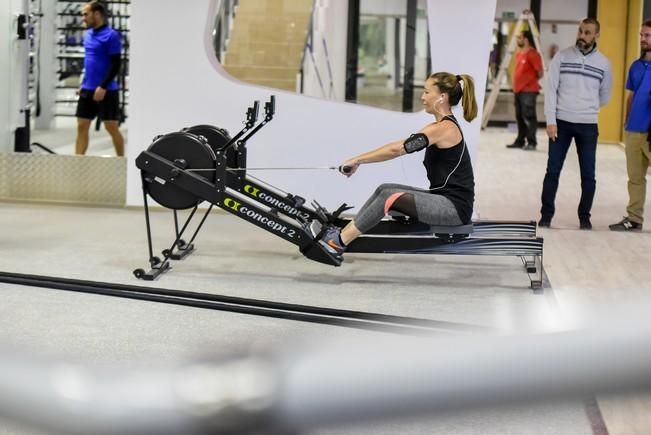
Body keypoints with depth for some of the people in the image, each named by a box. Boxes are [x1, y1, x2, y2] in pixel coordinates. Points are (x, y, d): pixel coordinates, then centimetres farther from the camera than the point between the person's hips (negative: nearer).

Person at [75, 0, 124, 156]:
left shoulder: (111, 35, -12)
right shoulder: (88, 34, 11)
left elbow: (116, 65, -15)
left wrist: (103, 87, -20)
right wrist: (83, 84, 17)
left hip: (106, 90, -7)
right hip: (87, 89, 7)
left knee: (112, 127, 0)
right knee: (82, 126, 4)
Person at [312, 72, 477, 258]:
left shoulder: (444, 128, -16)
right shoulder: (443, 126, 14)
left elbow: (396, 150, -18)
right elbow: (398, 146, 12)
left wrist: (357, 160, -11)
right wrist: (359, 160, 7)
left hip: (455, 207, -9)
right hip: (444, 200, 9)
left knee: (389, 196, -17)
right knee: (384, 189, 3)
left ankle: (338, 243, -14)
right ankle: (342, 233, 3)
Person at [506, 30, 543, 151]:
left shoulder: (532, 54, -11)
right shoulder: (519, 54, 16)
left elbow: (540, 72, -11)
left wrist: (532, 82, 2)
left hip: (528, 91, -9)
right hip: (518, 90, 9)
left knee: (529, 117, -8)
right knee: (520, 117, 12)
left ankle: (531, 142, -4)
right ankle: (520, 141, 17)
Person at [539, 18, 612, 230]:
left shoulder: (603, 63, 2)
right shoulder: (562, 57, -2)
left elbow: (604, 96, 14)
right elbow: (551, 89, -4)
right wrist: (551, 120, -11)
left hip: (588, 126, 1)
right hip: (561, 123, -1)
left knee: (588, 175, 4)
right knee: (552, 171, 2)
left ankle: (585, 217, 17)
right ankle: (546, 216, 10)